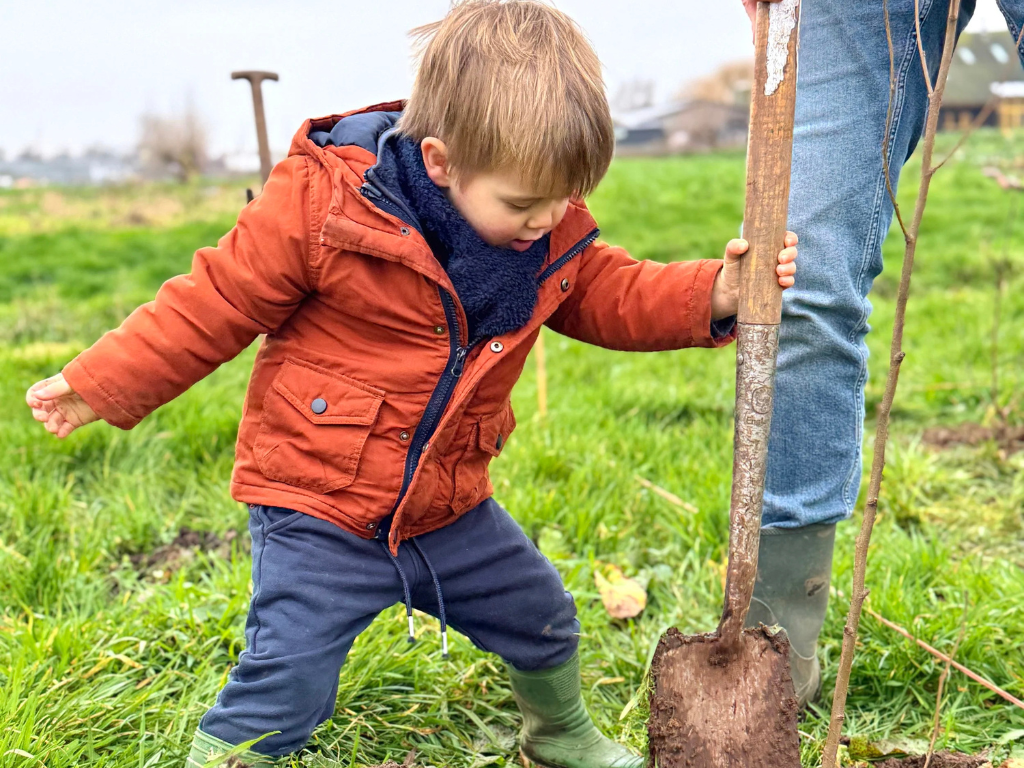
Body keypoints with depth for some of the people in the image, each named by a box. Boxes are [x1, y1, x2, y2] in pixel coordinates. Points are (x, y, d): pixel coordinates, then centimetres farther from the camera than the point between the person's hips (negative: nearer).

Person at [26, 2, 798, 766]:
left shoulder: (553, 231, -5)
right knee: (284, 683, -8)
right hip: (318, 510, -5)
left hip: (450, 508, 6)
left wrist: (714, 294, -10)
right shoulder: (322, 201, -21)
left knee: (543, 618, 21)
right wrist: (100, 386, -7)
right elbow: (218, 303, -12)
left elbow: (613, 296, 7)